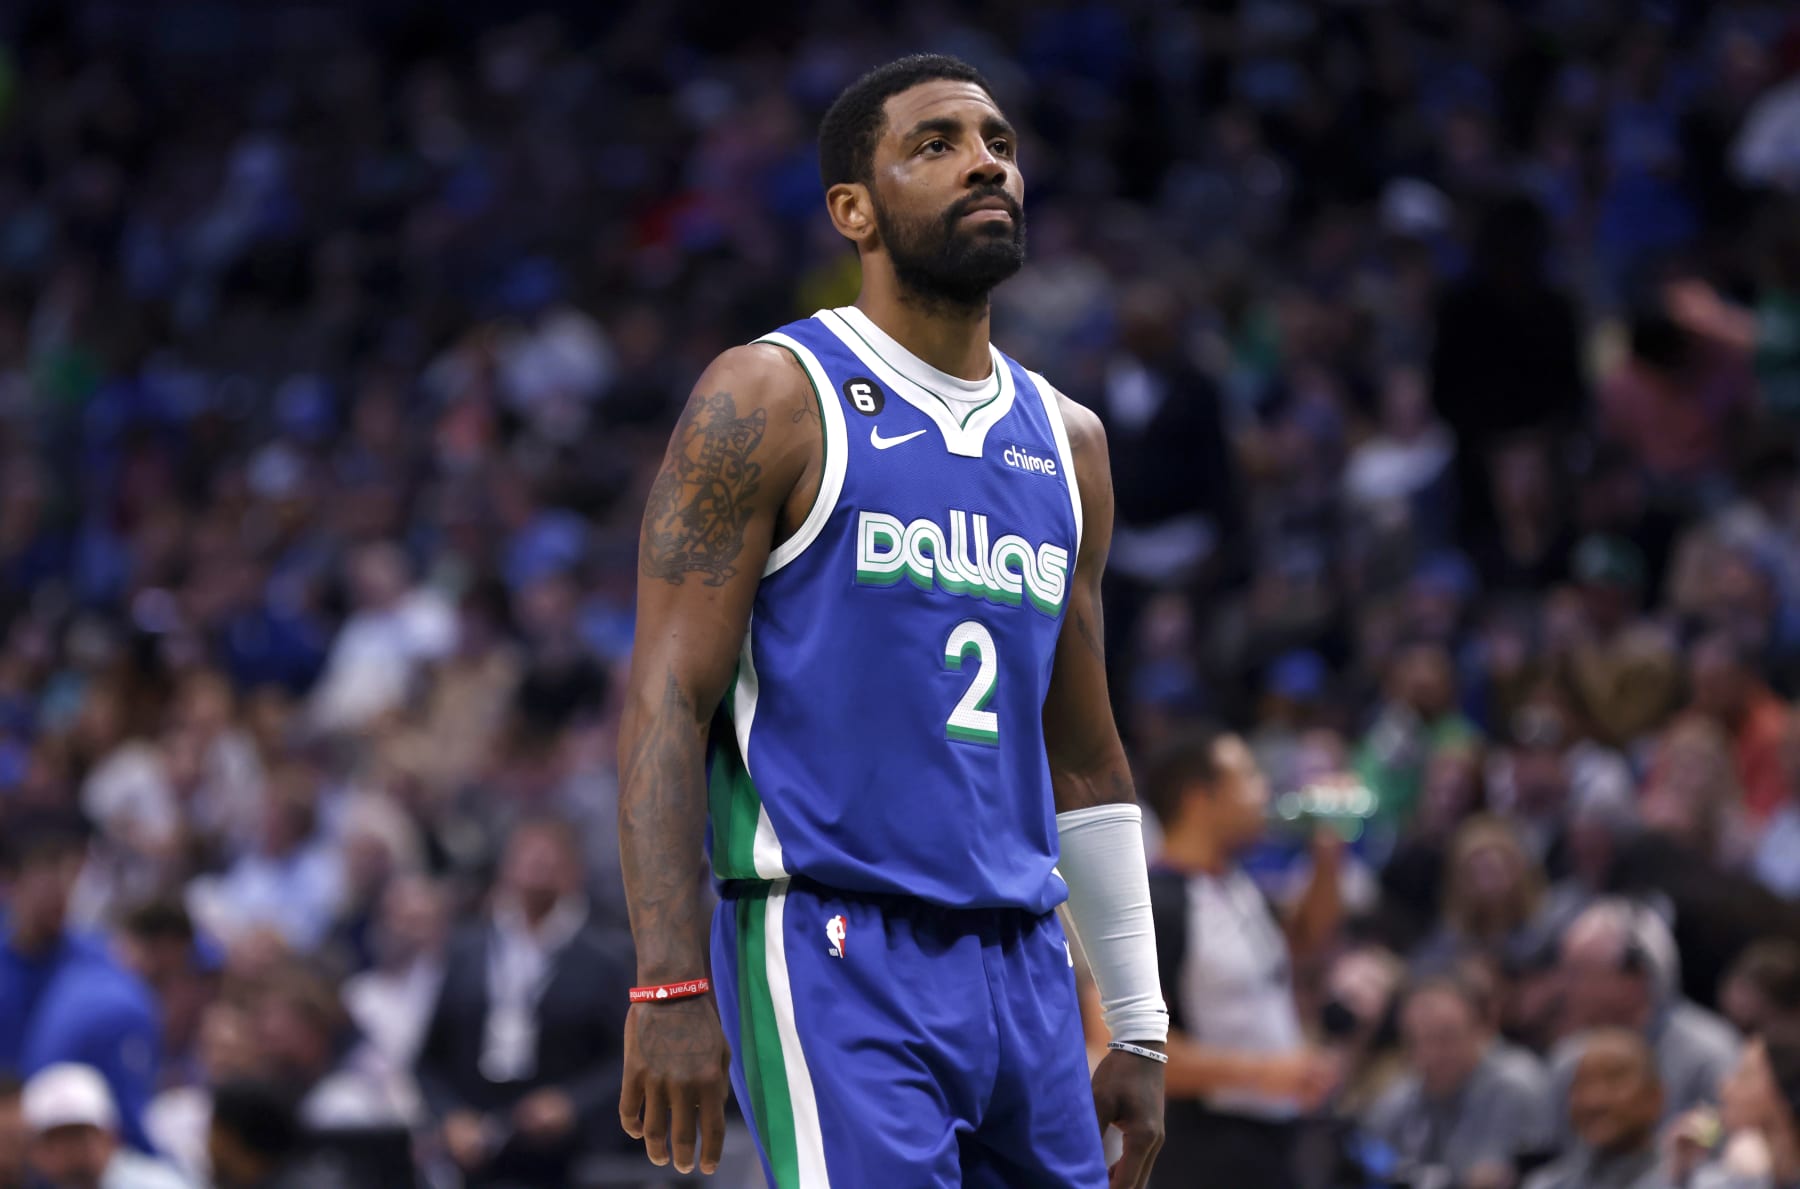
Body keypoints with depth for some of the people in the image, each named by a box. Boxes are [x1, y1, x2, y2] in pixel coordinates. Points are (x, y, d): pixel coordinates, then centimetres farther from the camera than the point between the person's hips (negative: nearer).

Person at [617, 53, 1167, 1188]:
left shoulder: (1066, 442, 17)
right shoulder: (770, 399, -3)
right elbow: (666, 703, -9)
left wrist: (1140, 1028, 18)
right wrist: (671, 986, -18)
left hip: (1023, 964, 7)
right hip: (835, 955, -7)